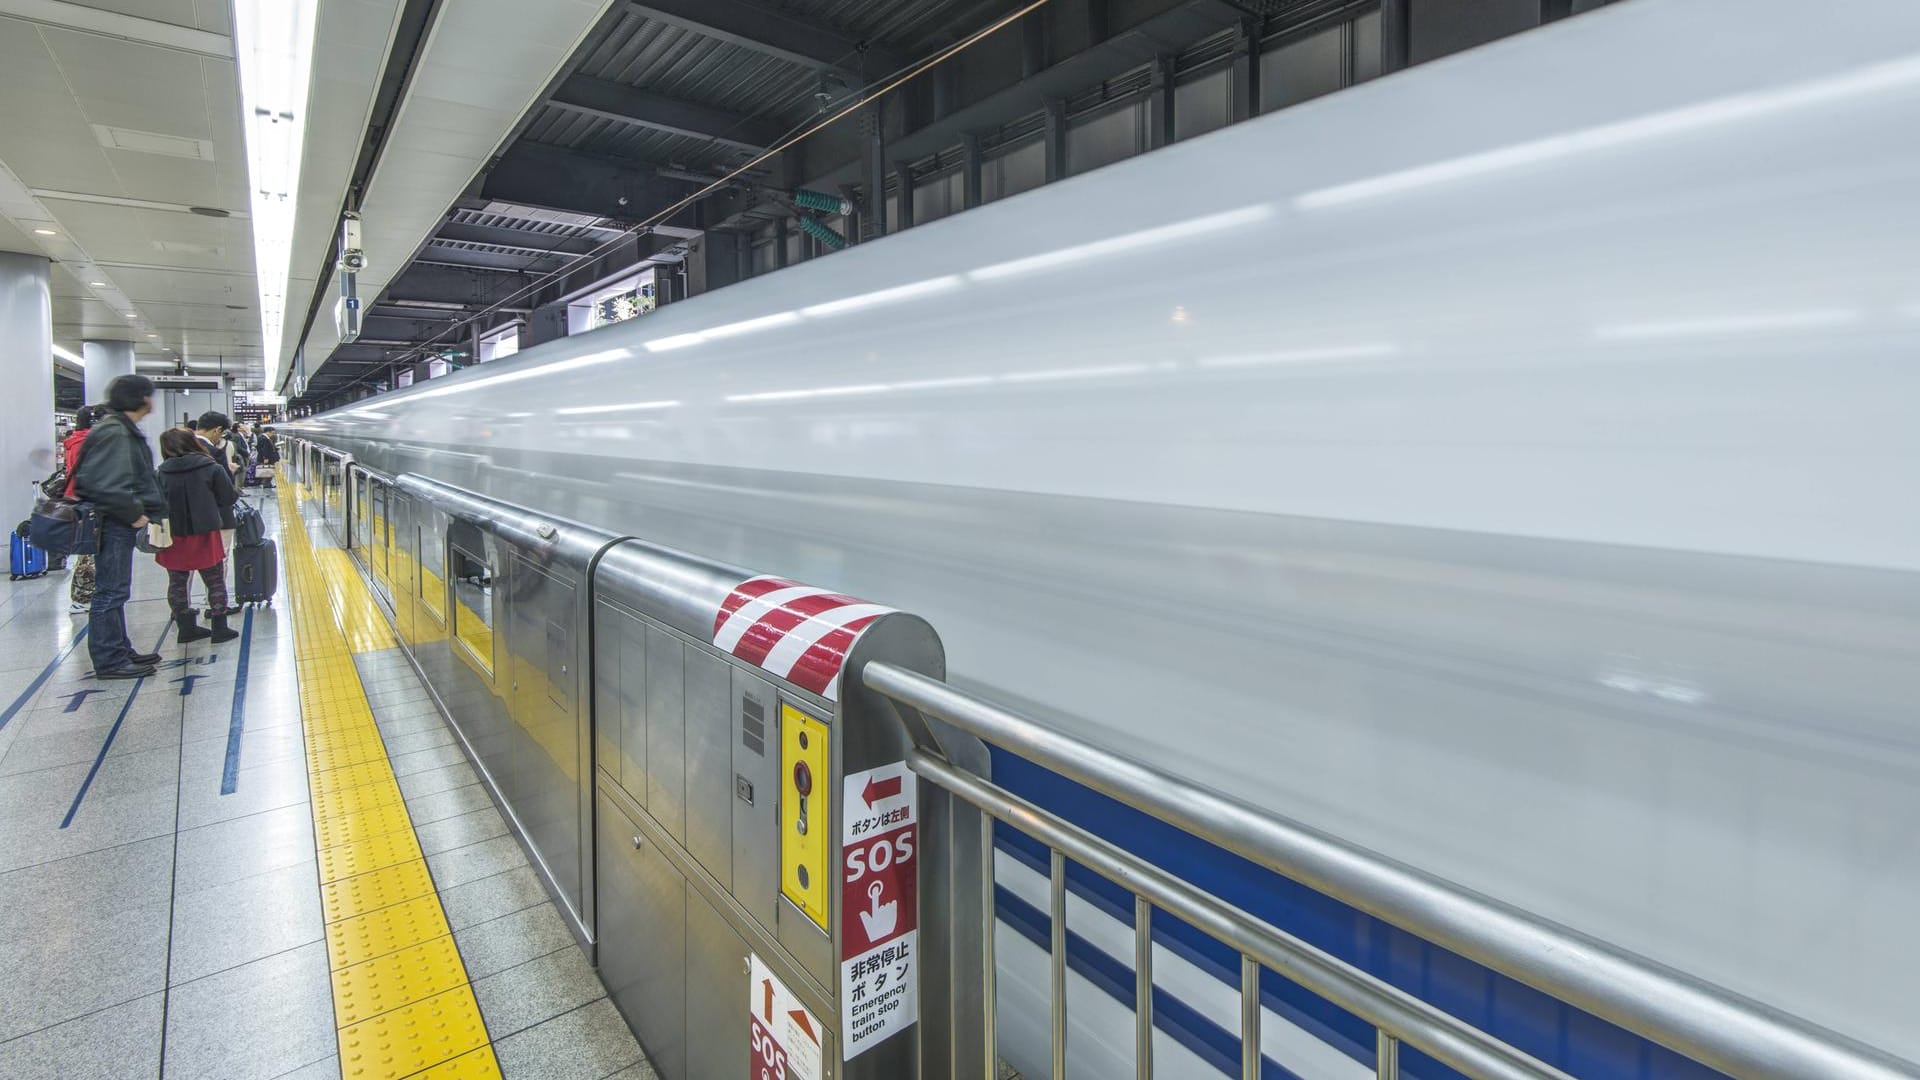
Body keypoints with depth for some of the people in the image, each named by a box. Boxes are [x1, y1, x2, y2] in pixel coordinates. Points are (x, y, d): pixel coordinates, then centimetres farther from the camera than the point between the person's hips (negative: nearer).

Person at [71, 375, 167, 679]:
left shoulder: (126, 430, 14)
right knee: (110, 592, -3)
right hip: (112, 524, -11)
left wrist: (141, 510, 11)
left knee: (114, 591, 17)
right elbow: (104, 485, -25)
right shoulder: (113, 432, -18)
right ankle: (109, 660, 4)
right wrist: (133, 513, -17)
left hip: (120, 522, 11)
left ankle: (120, 651, 27)